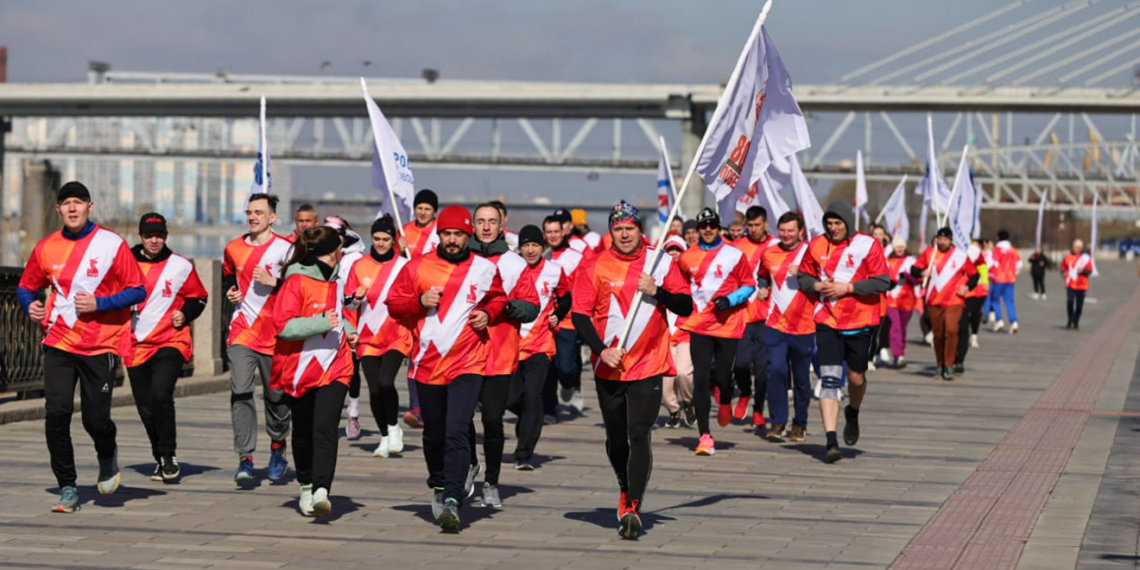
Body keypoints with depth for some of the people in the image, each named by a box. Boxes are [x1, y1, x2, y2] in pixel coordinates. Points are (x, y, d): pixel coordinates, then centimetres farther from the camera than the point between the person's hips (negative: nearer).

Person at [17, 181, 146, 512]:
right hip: (59, 344, 2)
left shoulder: (111, 244, -4)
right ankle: (67, 488, 2)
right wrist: (30, 305, -4)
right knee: (56, 413, -11)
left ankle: (108, 457, 33)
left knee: (96, 419, -3)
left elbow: (138, 291, -4)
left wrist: (98, 303, -15)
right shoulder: (46, 248, 5)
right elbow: (26, 287, 18)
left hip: (100, 345, -2)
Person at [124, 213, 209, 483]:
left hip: (171, 342, -3)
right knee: (146, 408, 6)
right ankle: (160, 460, 23)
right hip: (136, 346, 3)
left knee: (160, 395, -22)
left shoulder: (181, 266, 2)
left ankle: (169, 455, -8)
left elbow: (198, 297, 12)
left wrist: (185, 314, -6)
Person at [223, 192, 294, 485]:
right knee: (240, 392, -13)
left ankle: (277, 450, 32)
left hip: (274, 334, -2)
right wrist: (230, 291, 8)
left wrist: (273, 281, -17)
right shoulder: (234, 248, 10)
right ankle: (245, 458, -13)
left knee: (276, 395, 8)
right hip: (241, 331, 2)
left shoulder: (285, 248, -3)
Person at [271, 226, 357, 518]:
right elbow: (282, 325, -18)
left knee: (325, 428, -14)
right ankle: (306, 486, 29)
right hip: (299, 369, -3)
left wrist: (348, 329, 11)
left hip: (334, 367, 4)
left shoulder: (337, 280, 12)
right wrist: (322, 323, -24)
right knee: (303, 431, 9)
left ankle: (321, 490, -25)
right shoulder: (296, 282, -10)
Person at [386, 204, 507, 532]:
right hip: (427, 364, 2)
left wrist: (487, 314, -1)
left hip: (468, 363, -2)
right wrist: (420, 301, -12)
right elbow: (394, 303, 6)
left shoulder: (485, 269, 4)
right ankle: (439, 486, 37)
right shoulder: (418, 267, 2)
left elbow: (498, 298, 20)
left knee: (457, 432, -16)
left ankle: (452, 500, -20)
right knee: (434, 434, 14)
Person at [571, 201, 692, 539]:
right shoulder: (595, 268, 1)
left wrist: (657, 291, -14)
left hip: (648, 367, -1)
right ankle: (626, 490, 39)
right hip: (609, 368, 2)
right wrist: (601, 349, -13)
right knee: (616, 439, 12)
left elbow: (685, 307, 2)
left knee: (639, 435, -13)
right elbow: (580, 315, -1)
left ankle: (632, 508, -12)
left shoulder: (662, 263, 2)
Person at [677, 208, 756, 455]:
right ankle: (705, 436, -5)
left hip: (728, 323, -2)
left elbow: (749, 285, 3)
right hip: (699, 325, 2)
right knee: (701, 377, -8)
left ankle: (726, 402, 39)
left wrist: (729, 300, -12)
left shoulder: (735, 255, 0)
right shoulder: (687, 258, 7)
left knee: (721, 375, 0)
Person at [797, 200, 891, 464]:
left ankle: (853, 414, 45)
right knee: (828, 379, -10)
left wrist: (847, 287, -16)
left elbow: (882, 283, -10)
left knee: (856, 377, 10)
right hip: (827, 322, 1)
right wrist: (817, 285, -8)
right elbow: (804, 276, 14)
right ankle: (831, 441, -13)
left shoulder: (867, 245, -7)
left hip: (859, 322, -1)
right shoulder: (816, 245, 3)